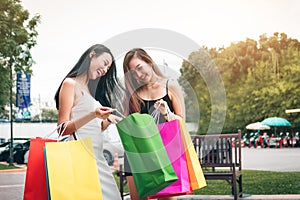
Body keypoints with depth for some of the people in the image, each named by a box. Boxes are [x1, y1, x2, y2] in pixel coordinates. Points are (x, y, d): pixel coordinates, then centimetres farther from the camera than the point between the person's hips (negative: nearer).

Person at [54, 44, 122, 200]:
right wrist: (93, 115, -22)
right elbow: (63, 129, -10)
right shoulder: (70, 83, -2)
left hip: (97, 156, 8)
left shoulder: (88, 89, 22)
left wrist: (109, 120, 5)